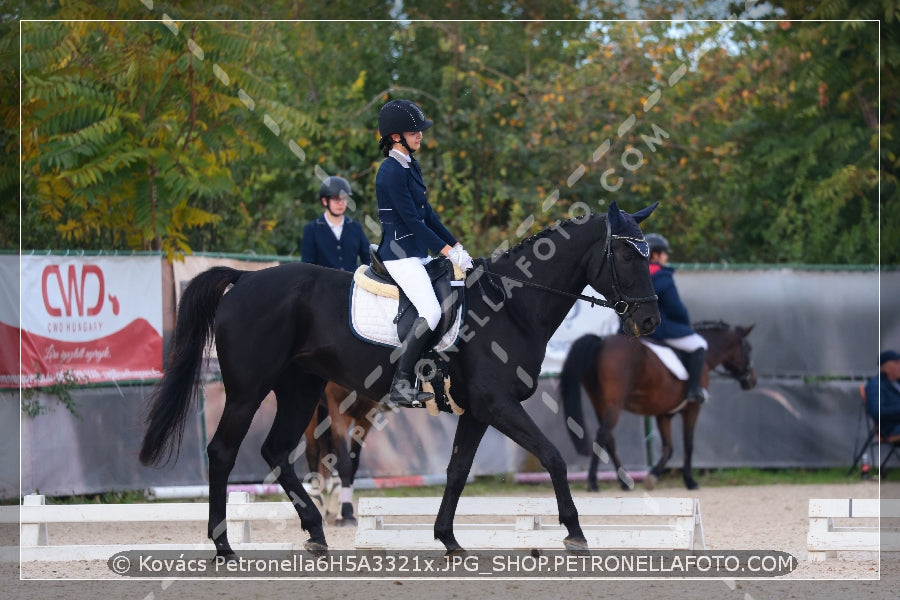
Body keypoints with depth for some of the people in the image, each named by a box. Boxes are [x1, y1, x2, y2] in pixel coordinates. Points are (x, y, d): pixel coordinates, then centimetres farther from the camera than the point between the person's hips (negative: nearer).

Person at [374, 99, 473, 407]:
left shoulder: (411, 166, 13)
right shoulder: (392, 171, -16)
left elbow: (426, 213, 17)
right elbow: (411, 219, -19)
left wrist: (456, 246, 11)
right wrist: (448, 252, -18)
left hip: (419, 253, 10)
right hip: (400, 252, -10)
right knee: (431, 311, -24)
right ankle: (401, 385, -21)